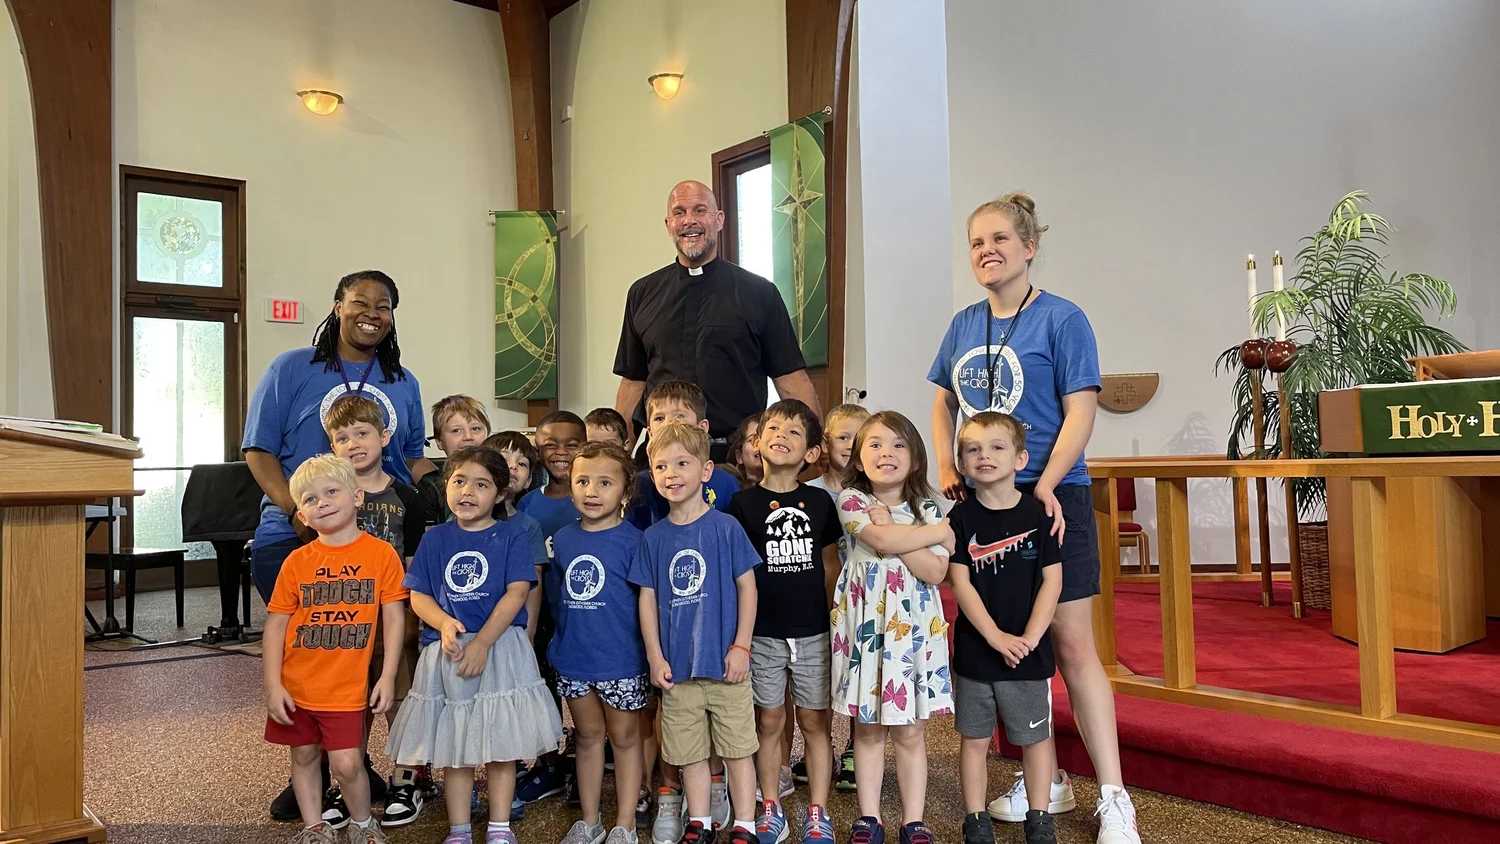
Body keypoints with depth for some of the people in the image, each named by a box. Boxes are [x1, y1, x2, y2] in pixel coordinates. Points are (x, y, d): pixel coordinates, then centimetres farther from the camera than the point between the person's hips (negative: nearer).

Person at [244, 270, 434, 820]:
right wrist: (298, 511, -16)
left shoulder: (403, 383, 13)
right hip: (294, 540, -2)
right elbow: (258, 450, -2)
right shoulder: (291, 370, 3)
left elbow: (414, 458, 17)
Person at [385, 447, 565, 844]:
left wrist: (482, 642, -17)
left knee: (500, 743, 5)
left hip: (500, 650, -2)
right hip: (446, 653, 3)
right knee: (452, 745, 10)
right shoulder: (435, 539, 7)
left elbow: (516, 593, -10)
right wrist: (444, 623, -15)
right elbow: (418, 594, 5)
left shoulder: (510, 536, -1)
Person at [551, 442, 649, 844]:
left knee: (624, 737, 11)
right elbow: (559, 596, 13)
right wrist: (558, 638, 9)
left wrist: (653, 654, -11)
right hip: (572, 658, 5)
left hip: (621, 660, -4)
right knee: (588, 735, 18)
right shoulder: (563, 540, 2)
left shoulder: (633, 541, -13)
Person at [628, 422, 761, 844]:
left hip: (725, 663, -3)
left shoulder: (725, 527, -6)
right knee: (690, 753, 13)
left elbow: (747, 587, -3)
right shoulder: (653, 537, 2)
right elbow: (648, 599, 5)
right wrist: (655, 658, 1)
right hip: (677, 667, 3)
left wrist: (741, 646, -7)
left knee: (737, 748, 7)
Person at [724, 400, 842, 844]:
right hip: (763, 633, -1)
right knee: (770, 720, 10)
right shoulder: (743, 503, -3)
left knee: (814, 720, 8)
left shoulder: (819, 502, 2)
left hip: (813, 631, 1)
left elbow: (830, 567, 8)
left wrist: (838, 623, 5)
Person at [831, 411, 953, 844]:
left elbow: (935, 571, -10)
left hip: (913, 625, 1)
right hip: (864, 624, -1)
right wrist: (942, 532, -12)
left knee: (909, 730, 8)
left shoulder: (927, 507, 2)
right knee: (867, 728, 10)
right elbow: (882, 539, -21)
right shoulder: (851, 500, -3)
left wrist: (890, 528, -16)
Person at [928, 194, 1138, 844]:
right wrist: (947, 471, 2)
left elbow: (1080, 413, -11)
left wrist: (1044, 485, -21)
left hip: (1049, 497, -5)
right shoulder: (965, 324, 10)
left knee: (1071, 644, -5)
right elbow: (944, 404, 17)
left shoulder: (1061, 319, -6)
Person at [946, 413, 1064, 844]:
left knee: (1035, 737, 10)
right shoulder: (962, 518, -4)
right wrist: (996, 636, -16)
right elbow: (960, 583, -7)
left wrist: (1030, 637, -13)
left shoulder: (1038, 514, -4)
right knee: (975, 738, 10)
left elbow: (1052, 581, -5)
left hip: (1028, 650, 0)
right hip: (974, 649, 0)